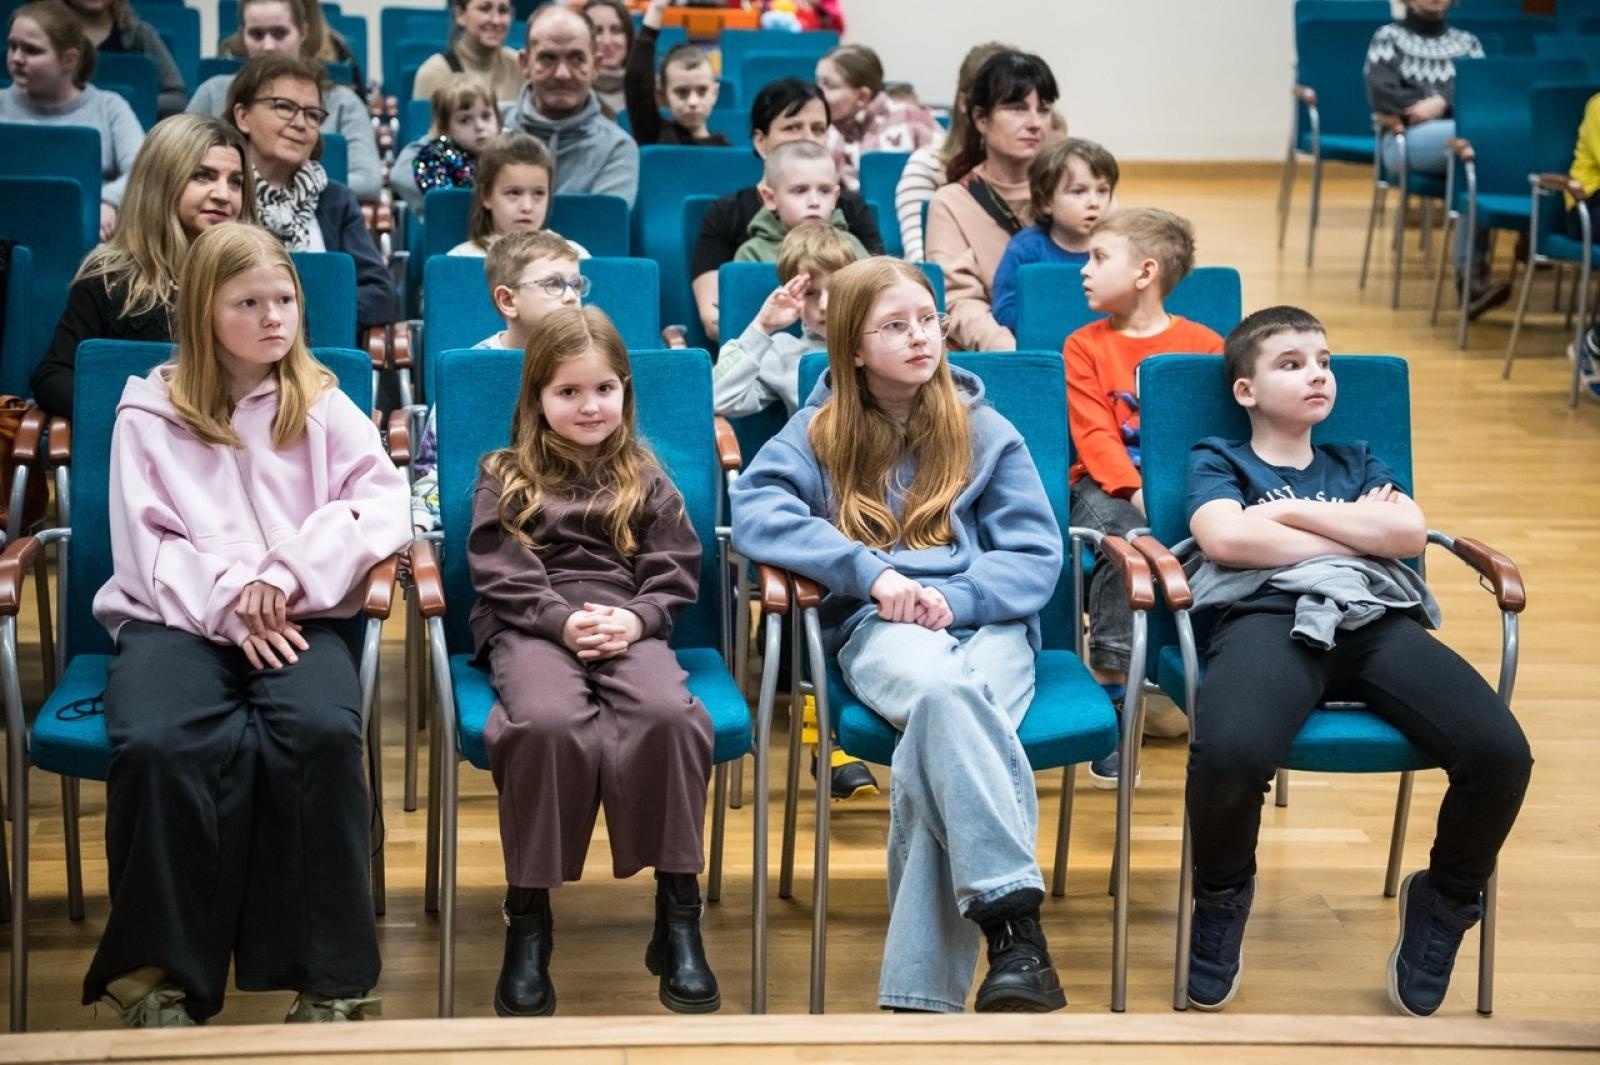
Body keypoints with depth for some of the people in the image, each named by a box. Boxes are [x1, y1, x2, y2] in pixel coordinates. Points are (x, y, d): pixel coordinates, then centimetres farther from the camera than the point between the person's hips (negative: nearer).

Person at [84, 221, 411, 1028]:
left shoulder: (321, 404, 13)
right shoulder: (149, 412, 9)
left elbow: (384, 503, -1)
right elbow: (146, 546, 1)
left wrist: (290, 574, -15)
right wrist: (228, 605, -16)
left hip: (296, 619, 1)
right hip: (177, 616, 0)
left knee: (323, 732, -34)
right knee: (159, 743, -34)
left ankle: (329, 977, -23)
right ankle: (160, 973, -20)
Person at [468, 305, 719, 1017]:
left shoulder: (646, 480, 19)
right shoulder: (505, 479, 14)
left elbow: (675, 573, 10)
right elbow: (503, 577, 2)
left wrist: (634, 619, -10)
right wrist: (563, 621, -15)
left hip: (629, 628, 1)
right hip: (532, 630, -1)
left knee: (668, 713, -34)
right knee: (547, 722, -37)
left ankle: (678, 911, -23)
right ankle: (527, 920, -24)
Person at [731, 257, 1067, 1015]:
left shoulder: (984, 432, 15)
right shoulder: (820, 432, 13)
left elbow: (1037, 558, 7)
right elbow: (755, 514, -5)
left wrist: (953, 597, -12)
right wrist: (874, 573, -15)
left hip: (987, 619, 1)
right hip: (879, 627, -1)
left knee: (934, 749, -35)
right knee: (945, 693, -39)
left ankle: (922, 991, -39)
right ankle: (1015, 921, -46)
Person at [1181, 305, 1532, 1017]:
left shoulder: (1359, 465, 35)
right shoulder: (1218, 461, 24)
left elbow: (1410, 533, 12)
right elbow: (1223, 537, 0)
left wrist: (1287, 510, 9)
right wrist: (1357, 532, 8)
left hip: (1378, 618, 4)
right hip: (1269, 614, -3)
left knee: (1501, 752, -26)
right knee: (1229, 754, -39)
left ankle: (1445, 902, 4)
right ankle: (1221, 894, -4)